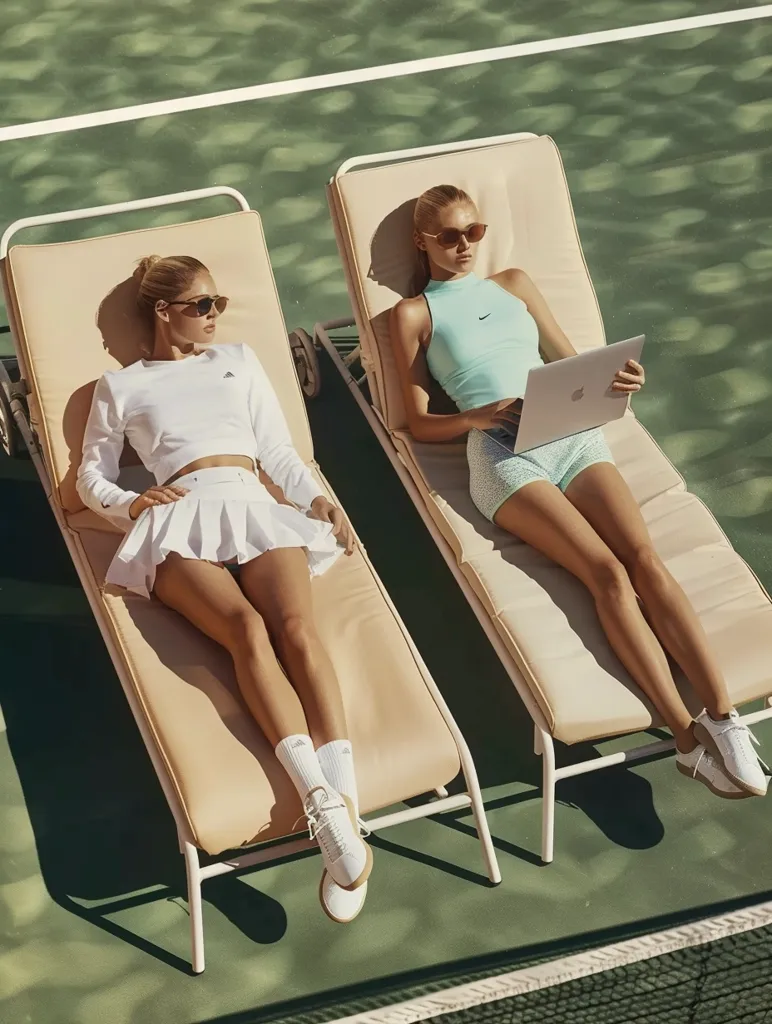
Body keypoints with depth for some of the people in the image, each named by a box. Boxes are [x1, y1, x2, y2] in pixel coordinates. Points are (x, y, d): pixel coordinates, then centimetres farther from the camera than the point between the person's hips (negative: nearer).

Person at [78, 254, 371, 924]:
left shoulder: (239, 361, 31)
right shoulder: (122, 385, 25)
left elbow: (280, 451, 25)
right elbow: (92, 478, 23)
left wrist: (320, 499, 6)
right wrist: (129, 503, 0)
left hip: (256, 503, 2)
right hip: (181, 518, -2)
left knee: (296, 626, -30)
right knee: (246, 626, -34)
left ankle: (347, 809, -44)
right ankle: (321, 800, -48)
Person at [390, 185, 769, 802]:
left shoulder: (514, 284, 25)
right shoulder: (415, 314, 13)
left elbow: (573, 362, 26)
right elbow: (420, 423, 8)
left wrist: (616, 380, 2)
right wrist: (479, 416, -12)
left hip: (575, 434, 4)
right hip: (501, 454, -4)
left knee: (645, 557, -21)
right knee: (608, 573, -23)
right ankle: (689, 738, -29)